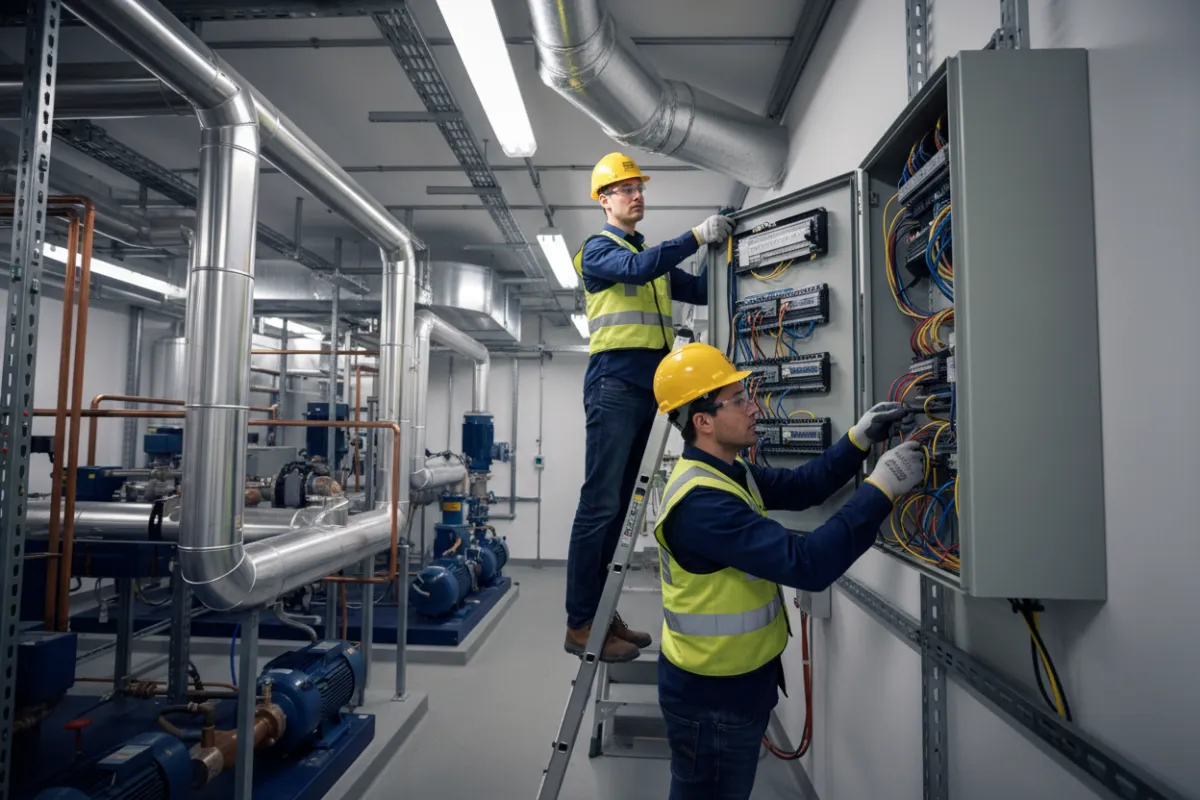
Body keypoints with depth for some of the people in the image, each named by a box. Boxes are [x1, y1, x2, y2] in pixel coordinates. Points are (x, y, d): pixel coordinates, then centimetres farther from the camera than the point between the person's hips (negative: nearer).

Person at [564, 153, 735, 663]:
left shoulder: (654, 257, 26)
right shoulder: (598, 248, 3)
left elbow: (703, 290, 19)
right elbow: (636, 269, -18)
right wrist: (697, 235, -20)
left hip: (646, 388, 8)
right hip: (614, 385, -8)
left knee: (618, 504, 8)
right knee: (599, 504, -9)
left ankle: (602, 613, 16)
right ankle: (580, 625, -3)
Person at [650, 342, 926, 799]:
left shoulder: (725, 472, 2)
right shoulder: (702, 501, -32)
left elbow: (800, 488, 8)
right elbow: (806, 564, -35)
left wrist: (858, 441, -5)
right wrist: (881, 489, -30)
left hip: (738, 681, 9)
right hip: (711, 696, -9)